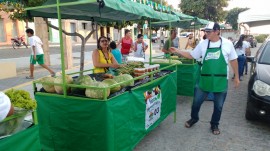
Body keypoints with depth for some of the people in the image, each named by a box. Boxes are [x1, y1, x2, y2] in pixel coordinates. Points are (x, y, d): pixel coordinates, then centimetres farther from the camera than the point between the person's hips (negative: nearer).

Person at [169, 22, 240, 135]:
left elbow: (233, 60, 4)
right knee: (196, 101, 11)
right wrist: (177, 51, -3)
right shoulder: (203, 44, 0)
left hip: (221, 80, -1)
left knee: (218, 105, 12)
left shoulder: (227, 44, -4)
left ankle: (214, 125, 34)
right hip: (205, 79, 1)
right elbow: (191, 55, 8)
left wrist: (236, 77, 6)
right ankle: (194, 118, 38)